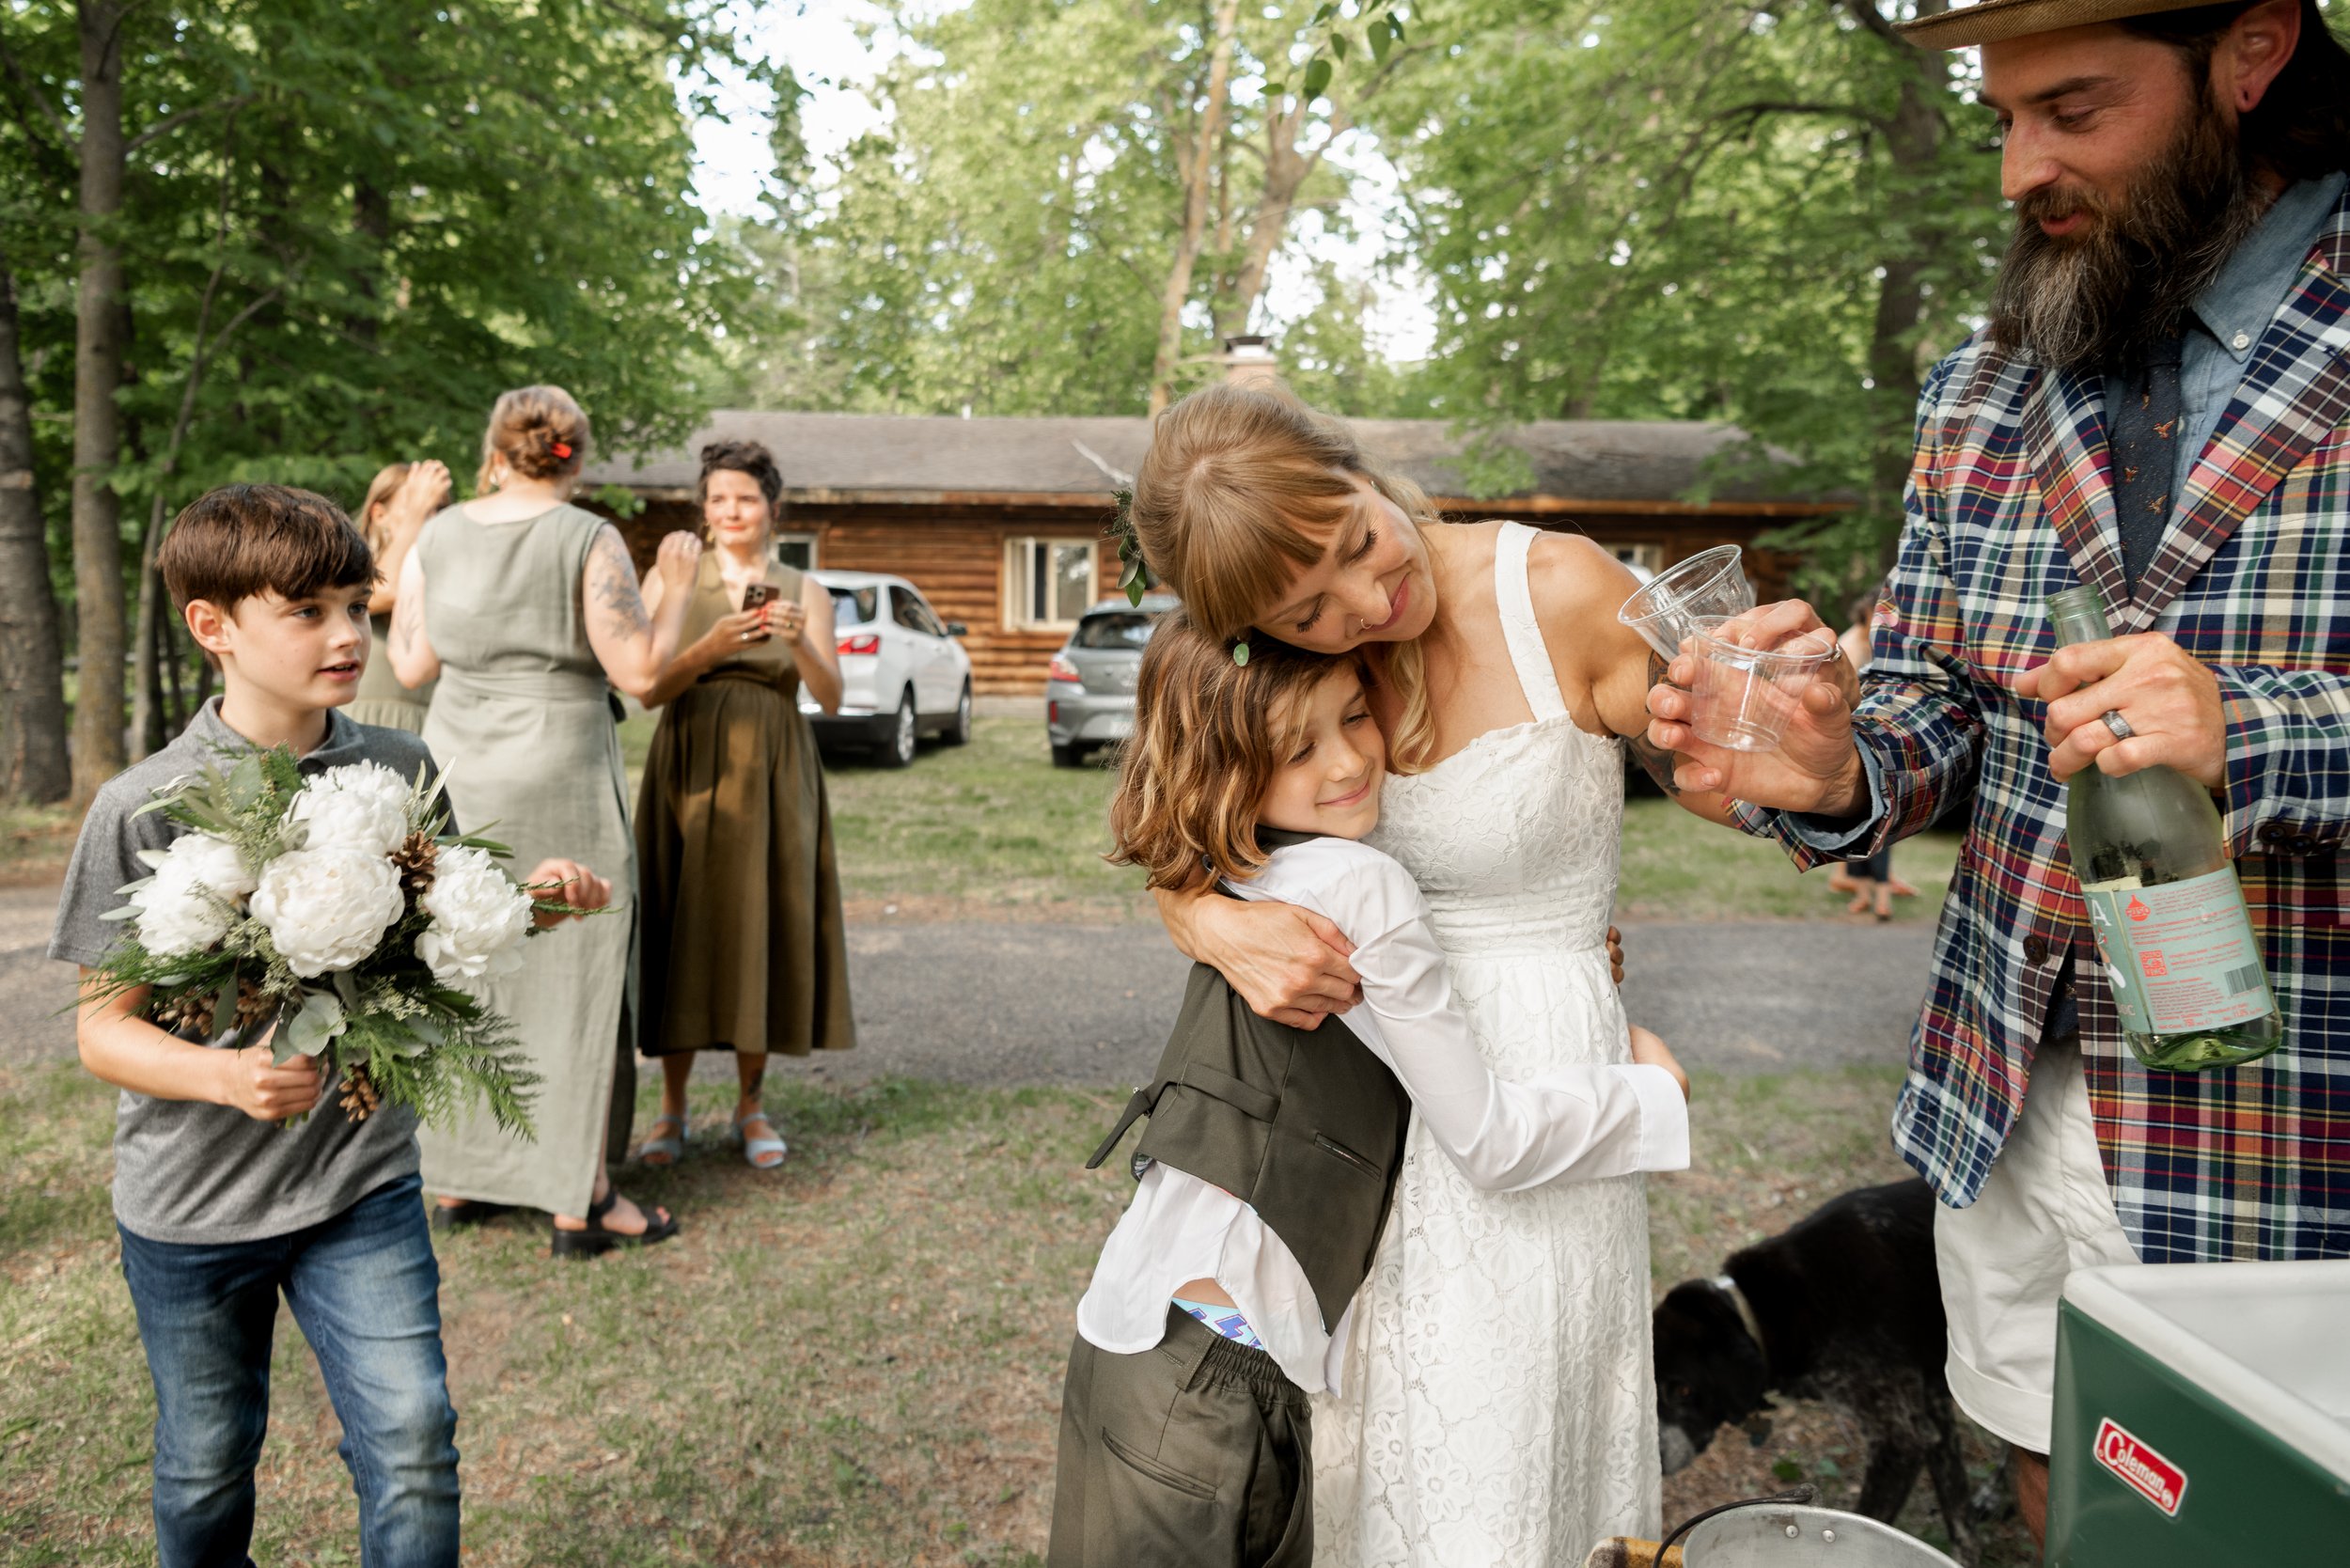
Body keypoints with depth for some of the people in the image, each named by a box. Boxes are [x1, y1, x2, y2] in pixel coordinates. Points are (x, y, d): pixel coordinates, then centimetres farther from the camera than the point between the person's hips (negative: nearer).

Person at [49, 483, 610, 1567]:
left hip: (362, 1184, 1)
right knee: (207, 1470, 17)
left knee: (413, 1450, -4)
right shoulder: (145, 806, -14)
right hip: (192, 1204, -1)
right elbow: (103, 1029, -9)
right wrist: (227, 1075, -28)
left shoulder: (402, 771, -5)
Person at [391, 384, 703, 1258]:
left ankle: (459, 1178, 24)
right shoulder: (589, 541, -10)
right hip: (558, 782, -5)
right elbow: (640, 671, -13)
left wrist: (397, 570, 21)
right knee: (569, 977, 1)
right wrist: (677, 588, 1)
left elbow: (412, 666, 7)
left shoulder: (439, 537, 4)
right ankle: (581, 1202, 6)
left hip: (457, 779, 5)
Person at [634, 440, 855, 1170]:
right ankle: (672, 1107, 12)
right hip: (690, 772, 0)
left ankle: (751, 1105, 16)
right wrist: (710, 647, -20)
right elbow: (649, 688, -3)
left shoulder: (804, 592, 7)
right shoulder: (671, 581, 5)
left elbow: (831, 698, -1)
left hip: (775, 777, 1)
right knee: (682, 927, -1)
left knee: (764, 925, 2)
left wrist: (799, 643, -19)